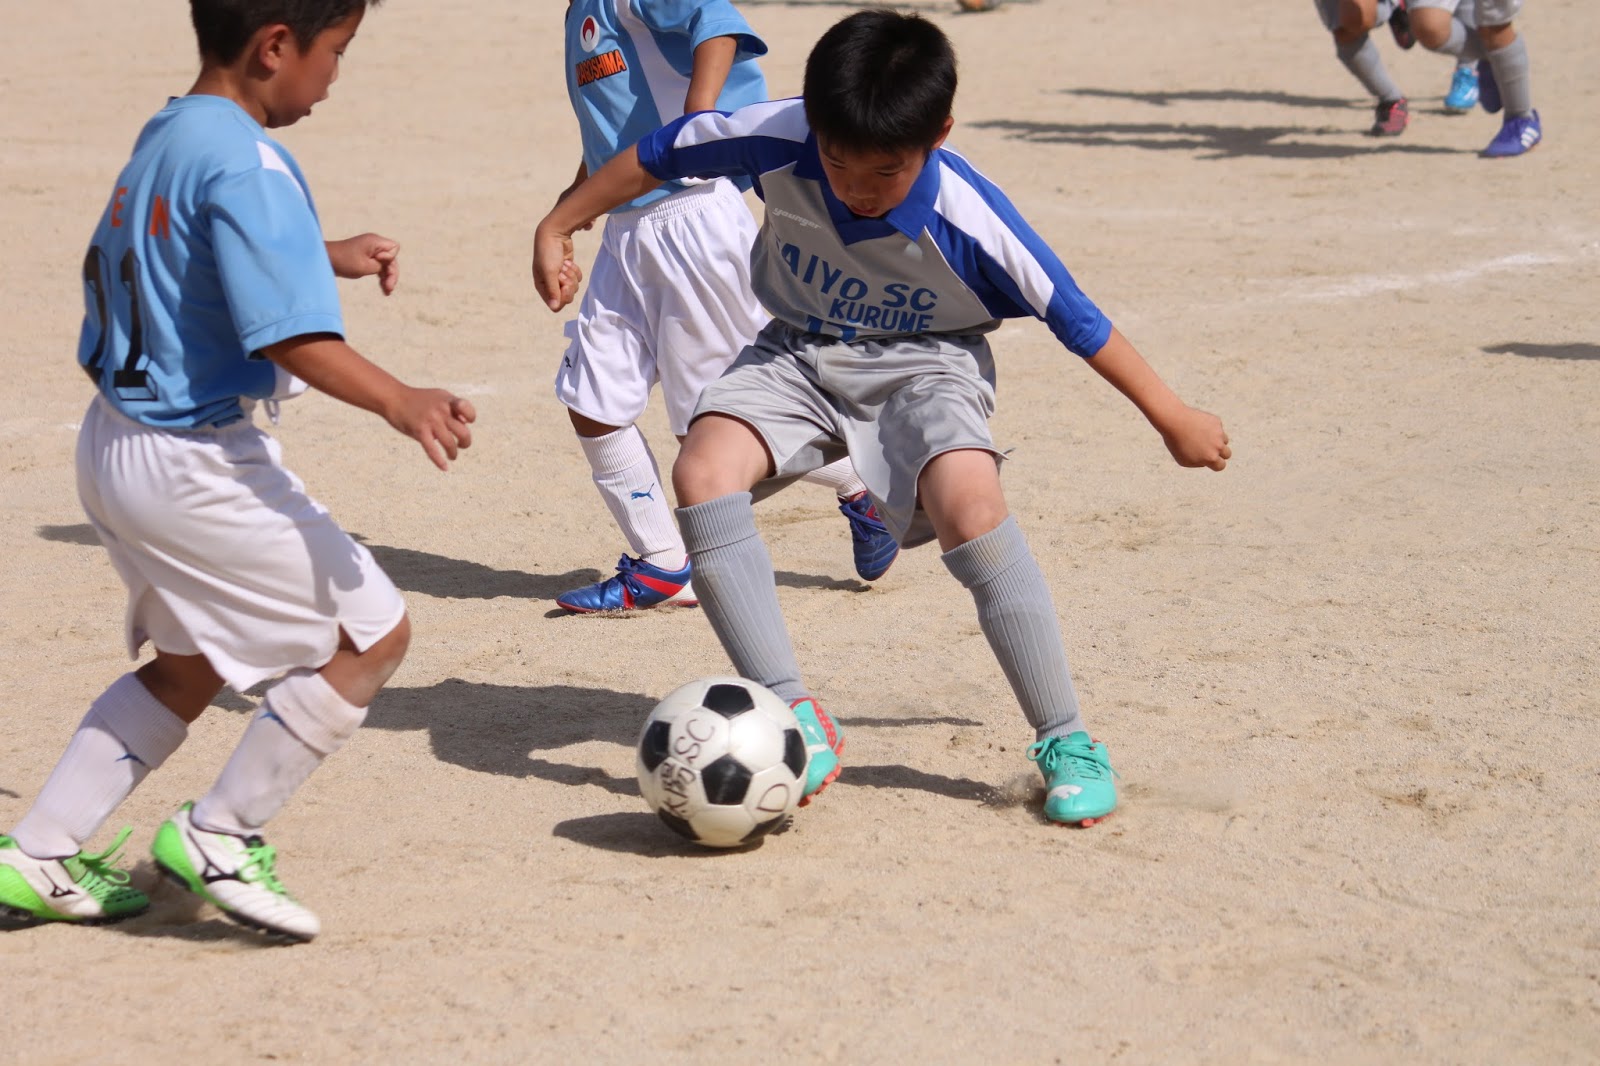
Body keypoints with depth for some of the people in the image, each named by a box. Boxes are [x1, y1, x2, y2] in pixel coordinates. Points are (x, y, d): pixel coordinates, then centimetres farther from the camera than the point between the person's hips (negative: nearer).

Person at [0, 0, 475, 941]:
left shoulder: (164, 137, 10)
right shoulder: (247, 165, -20)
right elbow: (288, 335, -29)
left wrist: (328, 257, 28)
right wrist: (399, 402, -37)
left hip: (117, 442, 10)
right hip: (196, 462, -10)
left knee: (191, 665, 25)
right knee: (373, 634, 1)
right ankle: (222, 836, 6)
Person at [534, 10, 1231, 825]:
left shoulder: (968, 220, -27)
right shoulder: (777, 140, -23)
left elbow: (1075, 319, -14)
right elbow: (658, 155, -4)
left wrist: (1173, 420, -4)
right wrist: (558, 228, 6)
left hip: (921, 362, -3)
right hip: (797, 353, 3)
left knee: (969, 505, -32)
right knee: (701, 473, -26)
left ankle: (1066, 741, -16)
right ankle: (796, 719, -19)